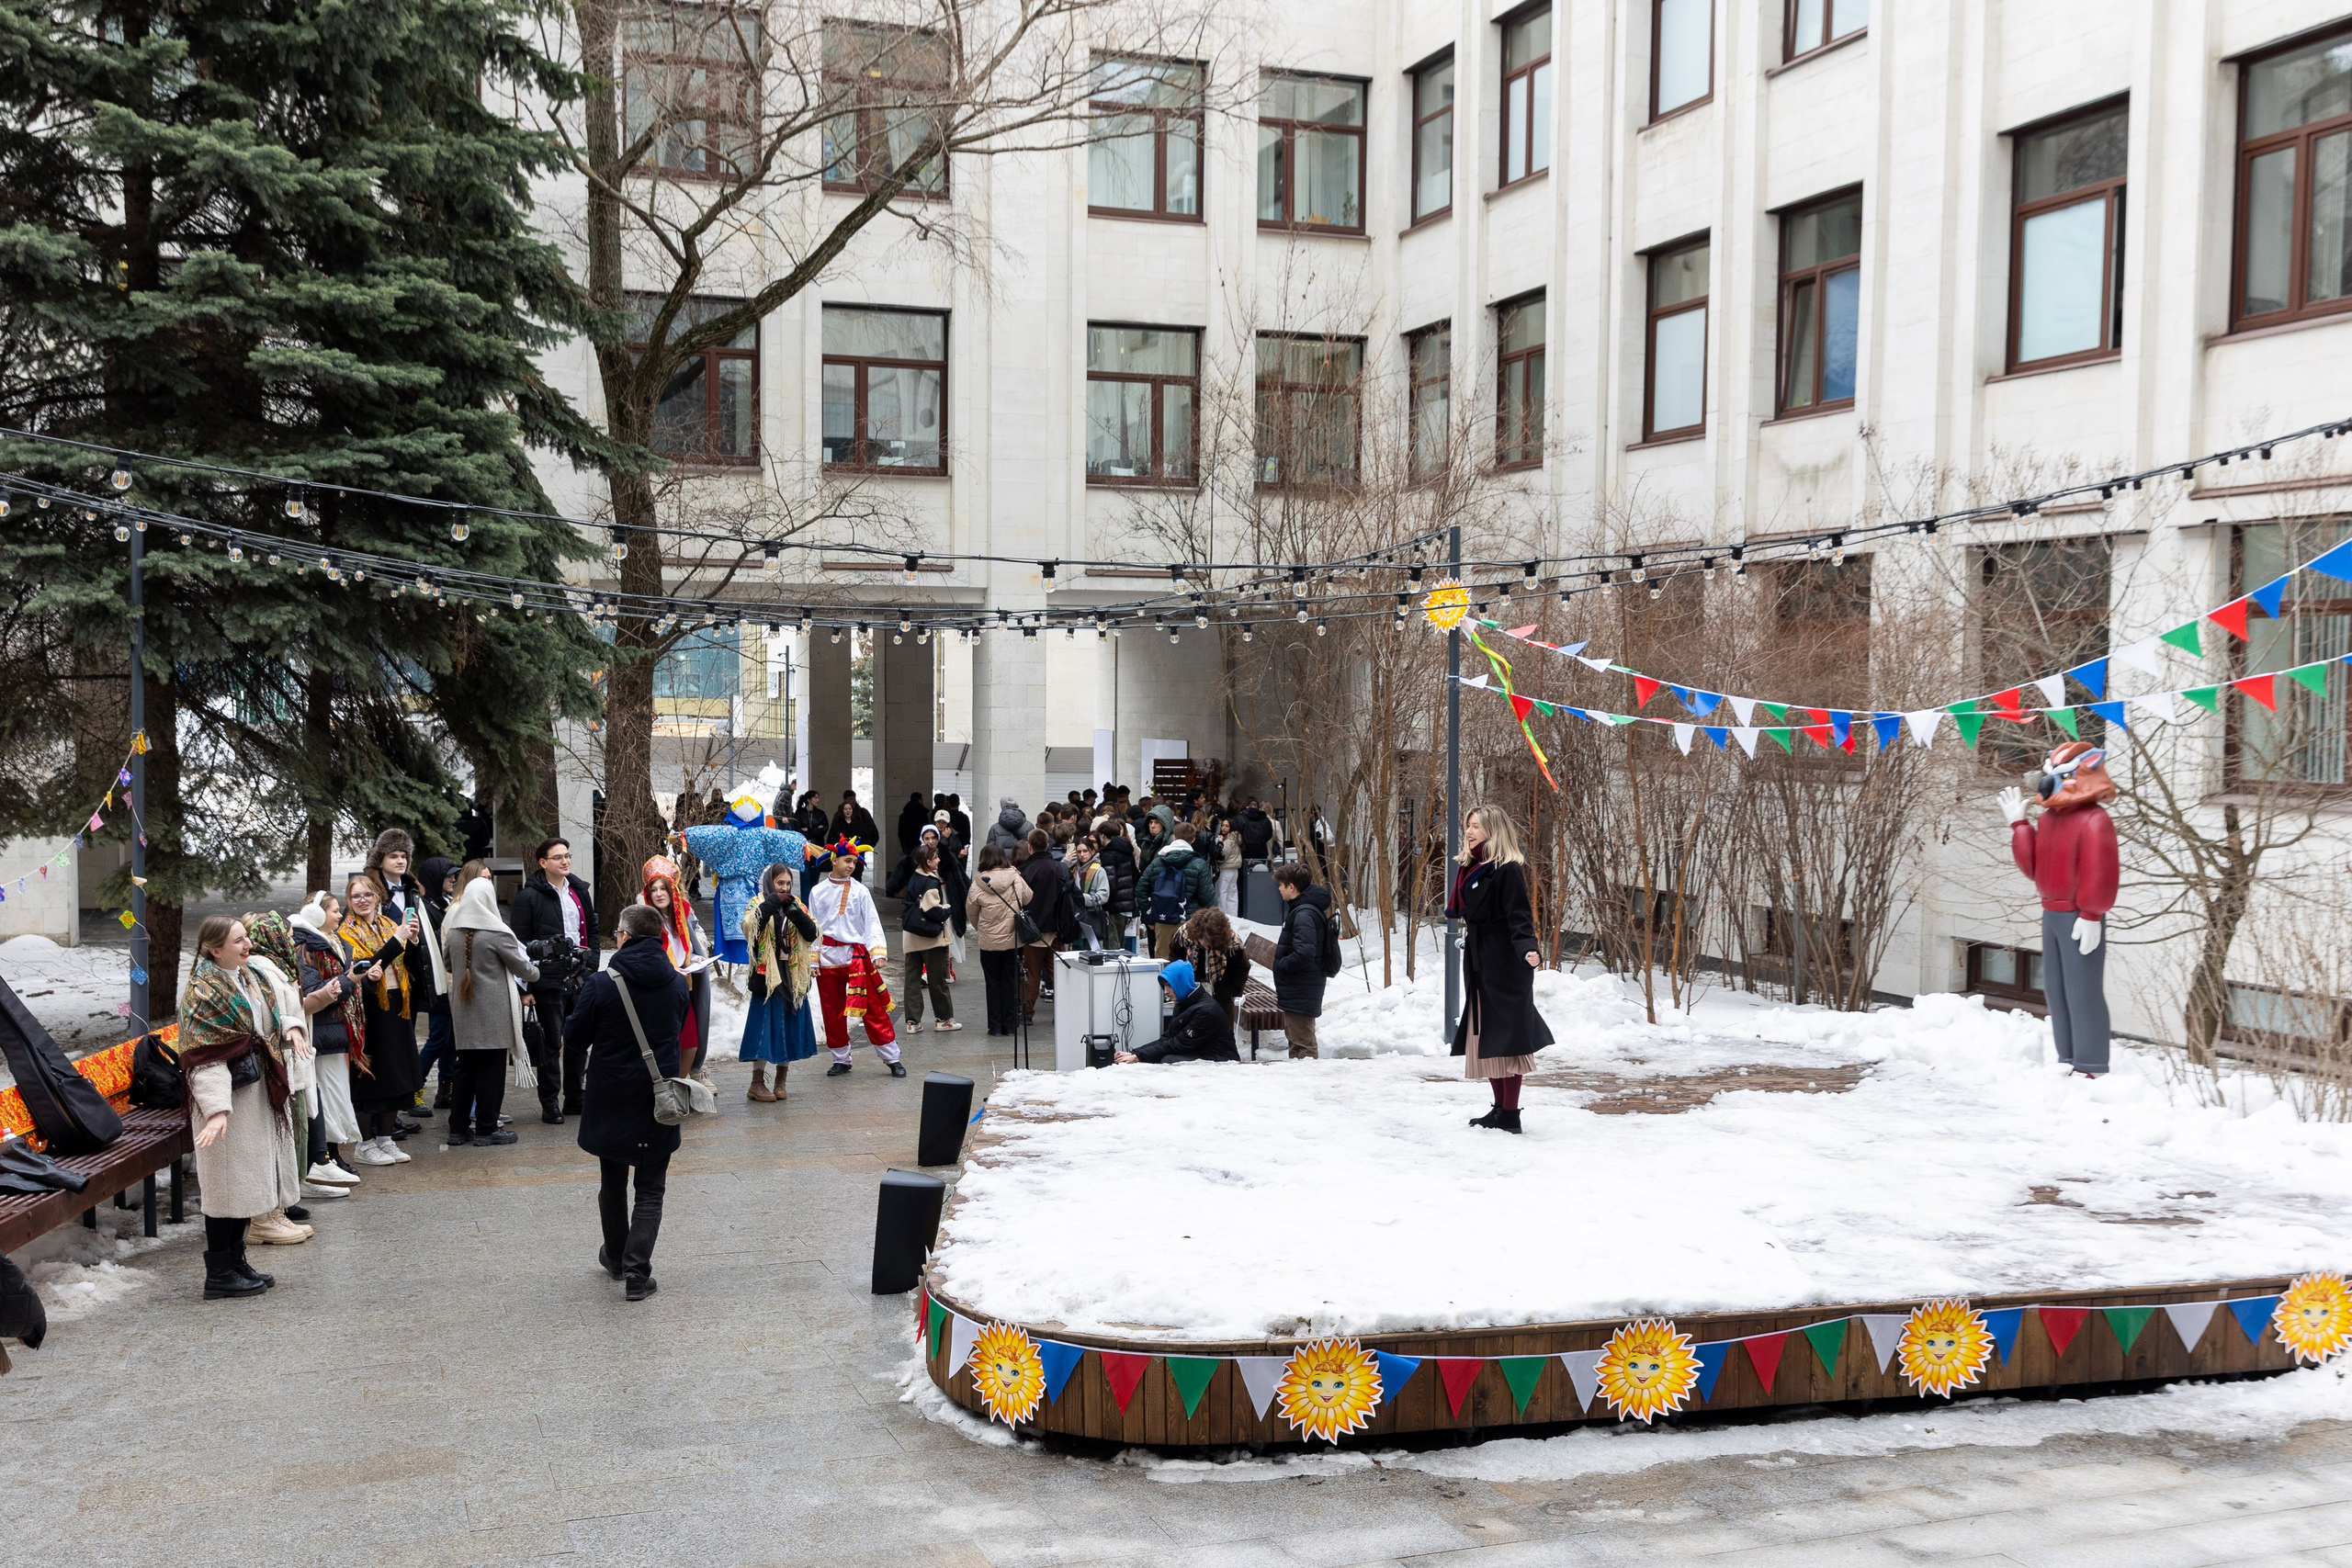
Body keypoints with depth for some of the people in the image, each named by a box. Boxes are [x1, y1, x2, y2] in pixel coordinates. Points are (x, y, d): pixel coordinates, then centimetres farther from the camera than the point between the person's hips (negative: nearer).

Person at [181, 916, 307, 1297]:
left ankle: (236, 1263, 24)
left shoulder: (245, 978, 11)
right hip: (228, 1096, -9)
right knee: (228, 1183, -4)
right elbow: (203, 1057, -22)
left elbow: (266, 1021, 24)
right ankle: (219, 1275, 4)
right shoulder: (203, 991, -16)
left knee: (246, 1181, 14)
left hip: (255, 1091, 9)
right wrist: (216, 1109, -31)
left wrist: (290, 1026, 0)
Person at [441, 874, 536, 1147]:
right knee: (491, 1068, 1)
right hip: (493, 1010, -6)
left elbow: (447, 963, 17)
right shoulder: (497, 932, -13)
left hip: (463, 1007, 6)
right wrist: (534, 972, 17)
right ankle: (486, 1129, 5)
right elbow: (520, 966, -4)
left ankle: (458, 1128, 16)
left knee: (465, 1067, 13)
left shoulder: (452, 931, 2)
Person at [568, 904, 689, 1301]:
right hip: (660, 1099, 1)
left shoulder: (602, 984, -14)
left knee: (613, 1182, 19)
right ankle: (637, 1271, -2)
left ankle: (615, 1257, 34)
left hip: (612, 1098, -1)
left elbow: (574, 1039, -5)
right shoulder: (677, 983, -3)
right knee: (650, 1190, 7)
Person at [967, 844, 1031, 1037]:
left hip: (989, 941, -1)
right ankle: (1010, 1024, 13)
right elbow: (1029, 900, 7)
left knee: (993, 983, 9)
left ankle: (995, 1025, 11)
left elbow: (971, 910, 1)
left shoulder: (978, 883, -11)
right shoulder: (1015, 878, -8)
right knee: (1011, 981, 10)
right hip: (1014, 939, 1)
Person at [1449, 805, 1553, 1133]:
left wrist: (1527, 949, -37)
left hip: (1505, 965, -9)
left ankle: (1510, 1115, -1)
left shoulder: (1507, 870, -13)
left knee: (1505, 1036, -5)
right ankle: (1500, 1107, 18)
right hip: (1478, 964, 9)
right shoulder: (1471, 870, 14)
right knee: (1485, 1036, 10)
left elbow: (1519, 916, -22)